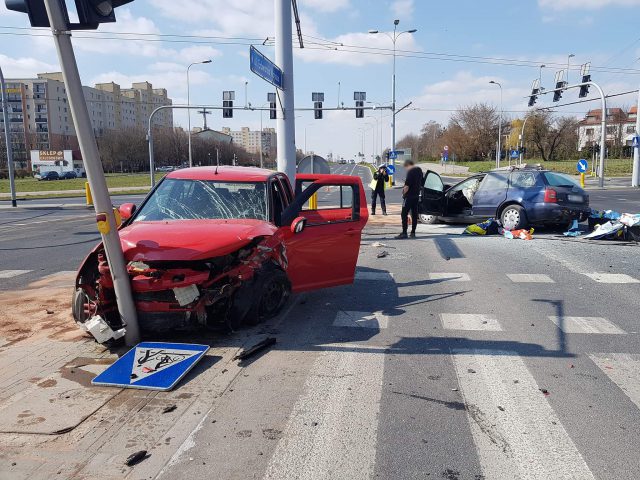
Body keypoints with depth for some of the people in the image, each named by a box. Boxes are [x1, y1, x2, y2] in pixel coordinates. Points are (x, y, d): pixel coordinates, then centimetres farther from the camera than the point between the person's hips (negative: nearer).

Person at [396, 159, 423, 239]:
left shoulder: (410, 172, -16)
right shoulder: (419, 170, 11)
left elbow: (407, 185, -19)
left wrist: (404, 193, -6)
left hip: (409, 196, -9)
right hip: (416, 196, 9)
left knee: (404, 214, -5)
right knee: (414, 214, 10)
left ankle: (404, 233, -8)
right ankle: (413, 232, 14)